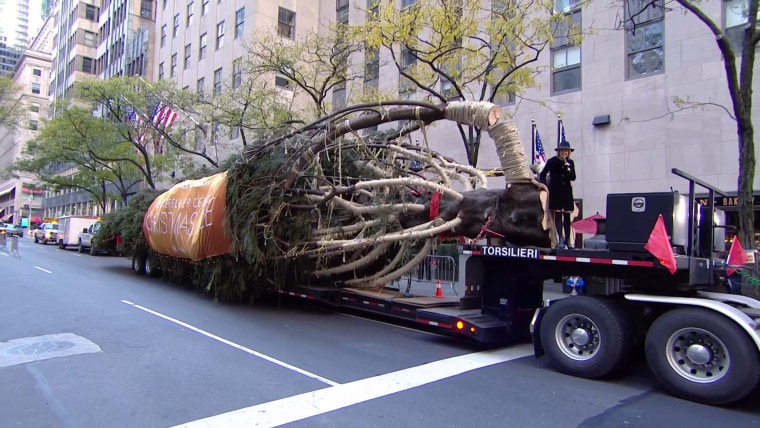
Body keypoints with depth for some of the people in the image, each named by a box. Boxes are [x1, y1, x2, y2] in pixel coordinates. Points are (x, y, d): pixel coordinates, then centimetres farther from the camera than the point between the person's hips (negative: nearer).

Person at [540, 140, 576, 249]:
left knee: (567, 216, 6)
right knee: (558, 215, -7)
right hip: (556, 192, -3)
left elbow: (573, 177, 2)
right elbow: (542, 175, 4)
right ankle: (560, 239, -10)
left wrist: (568, 168, -13)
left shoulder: (570, 163, 8)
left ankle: (567, 240, 13)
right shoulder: (552, 161, -1)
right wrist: (547, 186, -1)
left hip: (567, 192, 3)